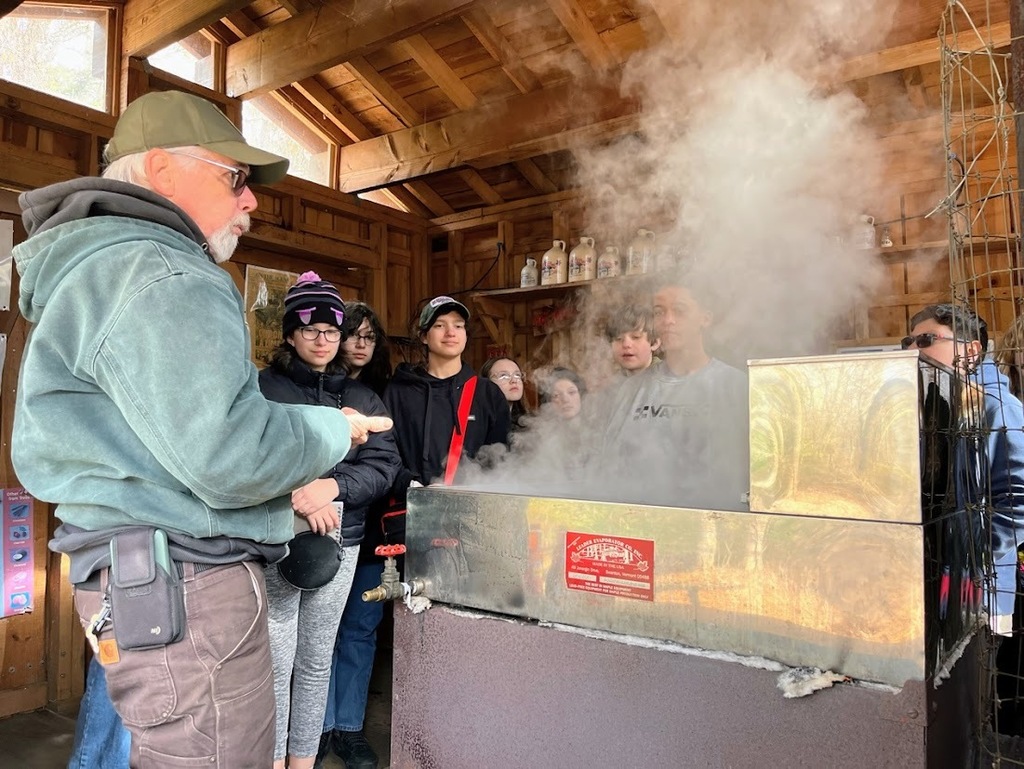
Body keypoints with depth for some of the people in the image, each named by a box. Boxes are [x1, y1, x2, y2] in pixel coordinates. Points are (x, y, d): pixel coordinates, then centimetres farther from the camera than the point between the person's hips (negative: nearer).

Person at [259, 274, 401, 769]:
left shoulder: (361, 397, 12)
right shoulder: (263, 388, 1)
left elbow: (385, 464, 3)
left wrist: (332, 487, -14)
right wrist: (297, 499, -21)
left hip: (340, 542, 4)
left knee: (317, 662, 12)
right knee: (276, 663, 0)